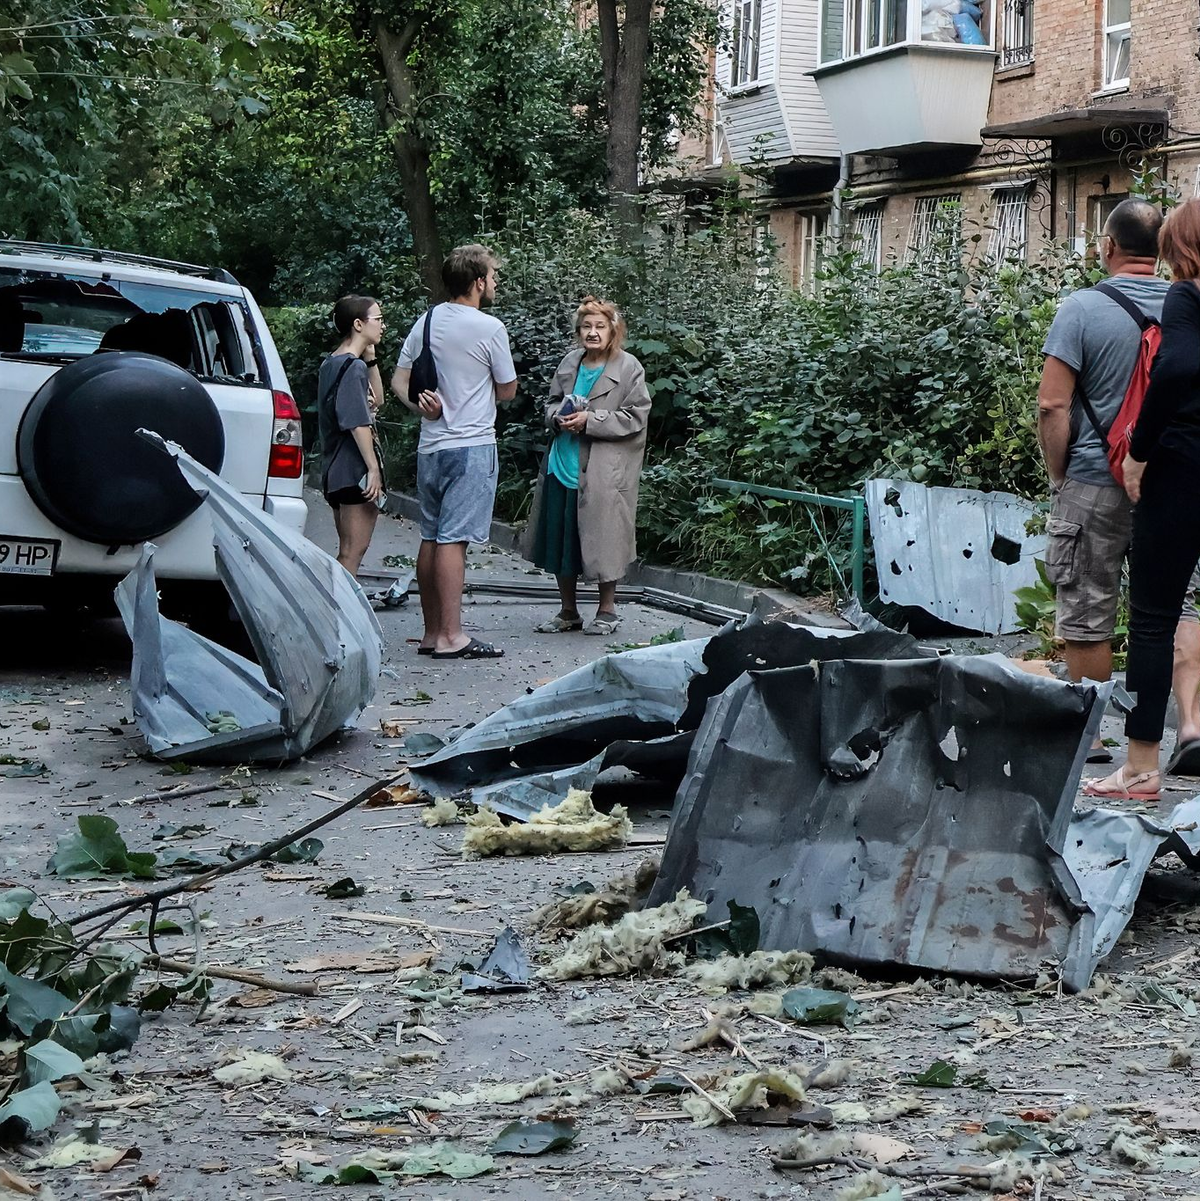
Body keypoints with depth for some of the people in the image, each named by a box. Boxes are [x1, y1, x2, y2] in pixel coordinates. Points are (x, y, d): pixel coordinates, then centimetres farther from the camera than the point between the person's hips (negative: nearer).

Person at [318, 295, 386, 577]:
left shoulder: (332, 363, 15)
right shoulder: (353, 366, -15)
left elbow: (374, 399, 25)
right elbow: (358, 424, -20)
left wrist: (370, 357, 15)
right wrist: (373, 469, -18)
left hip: (337, 471, 10)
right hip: (356, 472, -10)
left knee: (348, 550, 14)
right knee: (353, 551, -9)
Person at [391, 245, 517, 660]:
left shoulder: (427, 322, 11)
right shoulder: (489, 328, -10)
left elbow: (399, 381, 11)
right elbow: (507, 390, -1)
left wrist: (421, 406, -4)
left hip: (430, 445, 7)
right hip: (471, 445, -7)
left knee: (431, 537, 10)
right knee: (453, 538, -9)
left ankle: (432, 633, 15)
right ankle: (451, 636, -10)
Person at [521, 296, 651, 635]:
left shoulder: (628, 368, -6)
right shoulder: (570, 363, 10)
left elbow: (635, 418, -9)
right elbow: (552, 403, 20)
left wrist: (590, 420, -16)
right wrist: (560, 416, -4)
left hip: (603, 470, -5)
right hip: (563, 464, 6)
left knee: (602, 537, 0)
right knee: (558, 539, 9)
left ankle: (607, 610, 17)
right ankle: (568, 611, 22)